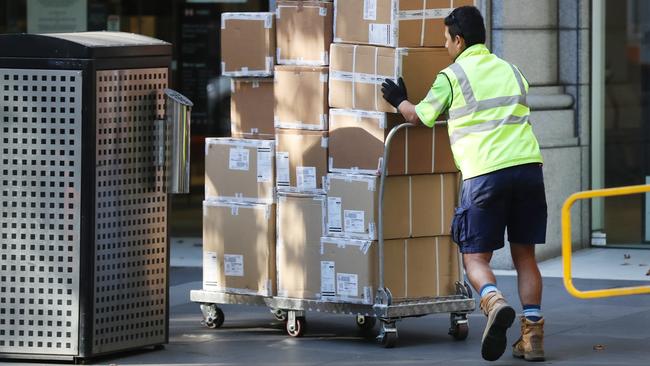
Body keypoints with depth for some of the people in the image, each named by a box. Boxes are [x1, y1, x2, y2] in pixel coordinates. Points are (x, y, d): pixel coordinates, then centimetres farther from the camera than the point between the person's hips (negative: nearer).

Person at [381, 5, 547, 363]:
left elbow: (420, 116, 16)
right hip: (528, 166, 4)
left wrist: (399, 100, 37)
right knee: (524, 254, 10)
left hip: (485, 173, -4)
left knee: (475, 257, 3)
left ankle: (494, 303, -27)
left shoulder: (451, 76, 4)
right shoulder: (511, 71, 20)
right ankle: (532, 334, 1)